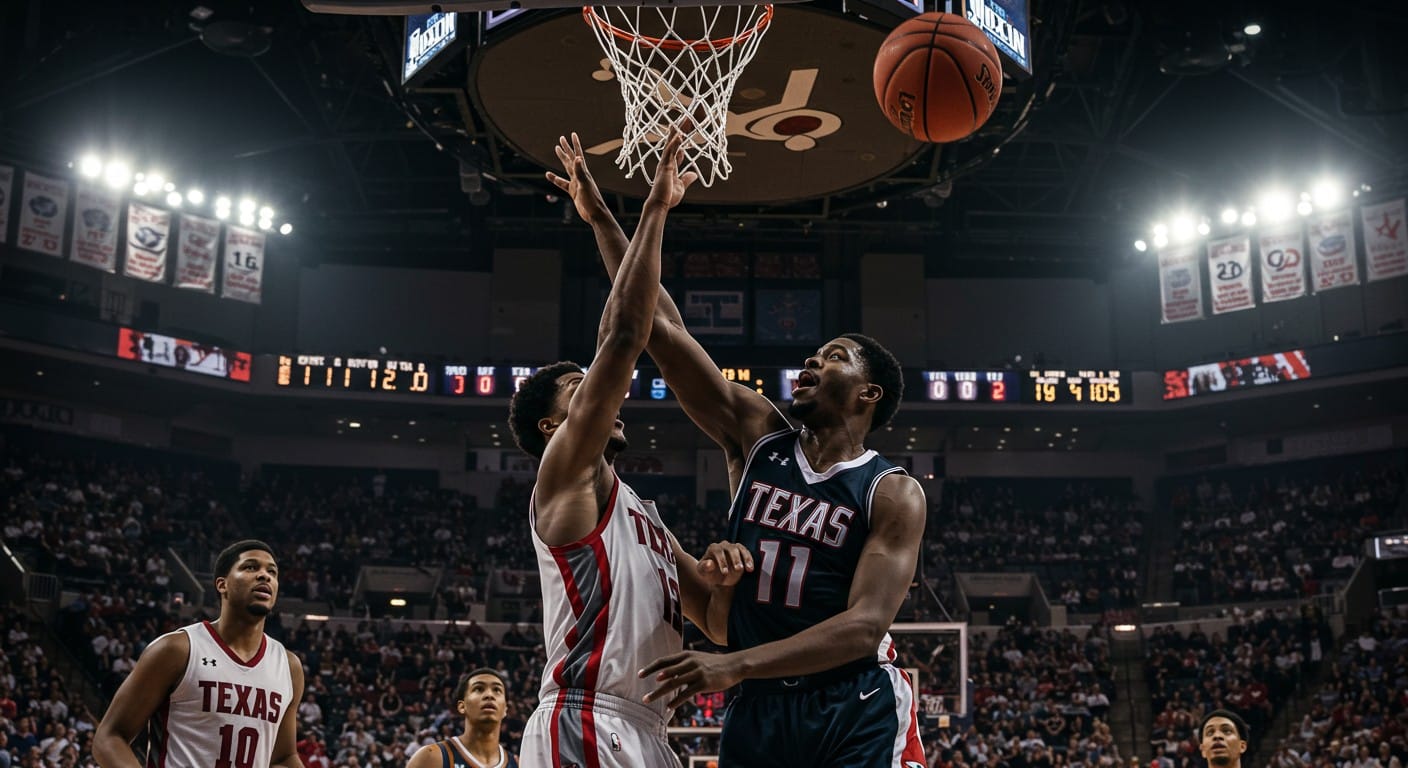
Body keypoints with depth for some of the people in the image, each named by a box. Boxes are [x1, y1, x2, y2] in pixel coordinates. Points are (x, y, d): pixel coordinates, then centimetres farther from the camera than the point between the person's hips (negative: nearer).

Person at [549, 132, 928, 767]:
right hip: (757, 710, 4)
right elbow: (663, 331, 2)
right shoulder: (757, 436, 6)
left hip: (855, 715, -4)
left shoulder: (894, 494, -6)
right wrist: (600, 219, -1)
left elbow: (866, 625, -17)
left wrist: (735, 666, -28)